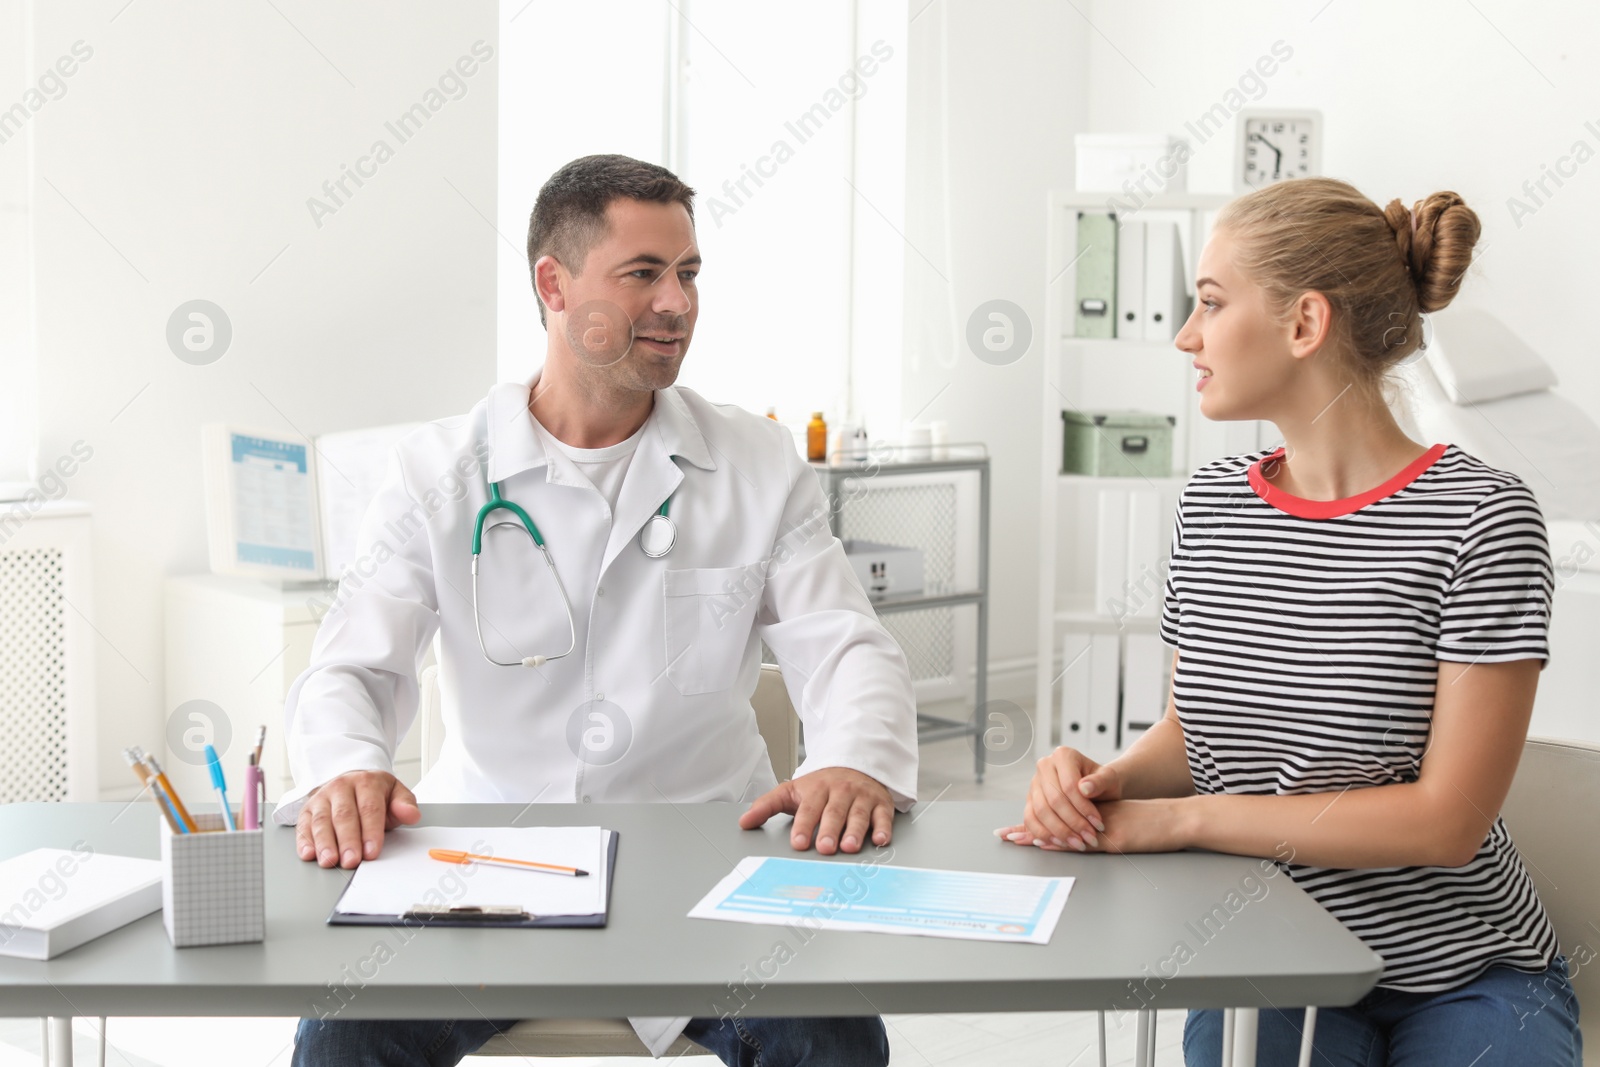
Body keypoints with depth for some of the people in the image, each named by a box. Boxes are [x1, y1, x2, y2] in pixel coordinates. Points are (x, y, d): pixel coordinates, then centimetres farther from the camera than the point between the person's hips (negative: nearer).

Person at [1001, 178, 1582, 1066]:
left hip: (1463, 982, -2)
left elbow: (1448, 819, -16)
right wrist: (1103, 782, -10)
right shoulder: (1211, 504, 4)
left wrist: (1176, 819, -17)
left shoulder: (1479, 516, -13)